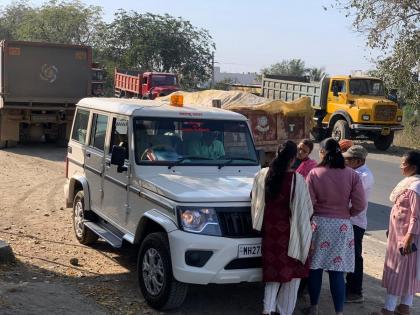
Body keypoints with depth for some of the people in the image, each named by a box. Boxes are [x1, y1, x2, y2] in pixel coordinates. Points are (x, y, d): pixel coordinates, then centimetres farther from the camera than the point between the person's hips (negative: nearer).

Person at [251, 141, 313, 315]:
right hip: (289, 233, -4)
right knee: (291, 272, 12)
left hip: (269, 230, 4)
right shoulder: (297, 179, -17)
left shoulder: (262, 175, -4)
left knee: (273, 269, 16)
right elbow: (305, 209, -10)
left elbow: (254, 200, 8)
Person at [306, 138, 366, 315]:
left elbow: (309, 203, -9)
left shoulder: (314, 174, -8)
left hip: (318, 223, 0)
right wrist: (346, 213, 12)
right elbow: (360, 205, -6)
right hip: (342, 226, 1)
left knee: (315, 268, 13)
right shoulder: (352, 175, -5)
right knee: (337, 271, 5)